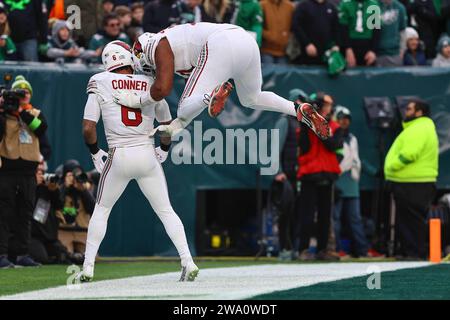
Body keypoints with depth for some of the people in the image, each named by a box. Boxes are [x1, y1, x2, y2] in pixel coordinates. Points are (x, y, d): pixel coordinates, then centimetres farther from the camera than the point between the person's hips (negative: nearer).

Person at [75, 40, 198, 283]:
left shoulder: (100, 83, -2)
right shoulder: (150, 84, 5)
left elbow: (88, 128, -6)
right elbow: (168, 126, 15)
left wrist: (95, 153, 11)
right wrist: (163, 150, 31)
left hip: (119, 156, -1)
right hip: (147, 156, 1)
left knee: (101, 210, 17)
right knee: (166, 211, 11)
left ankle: (88, 266, 13)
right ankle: (187, 261, -1)